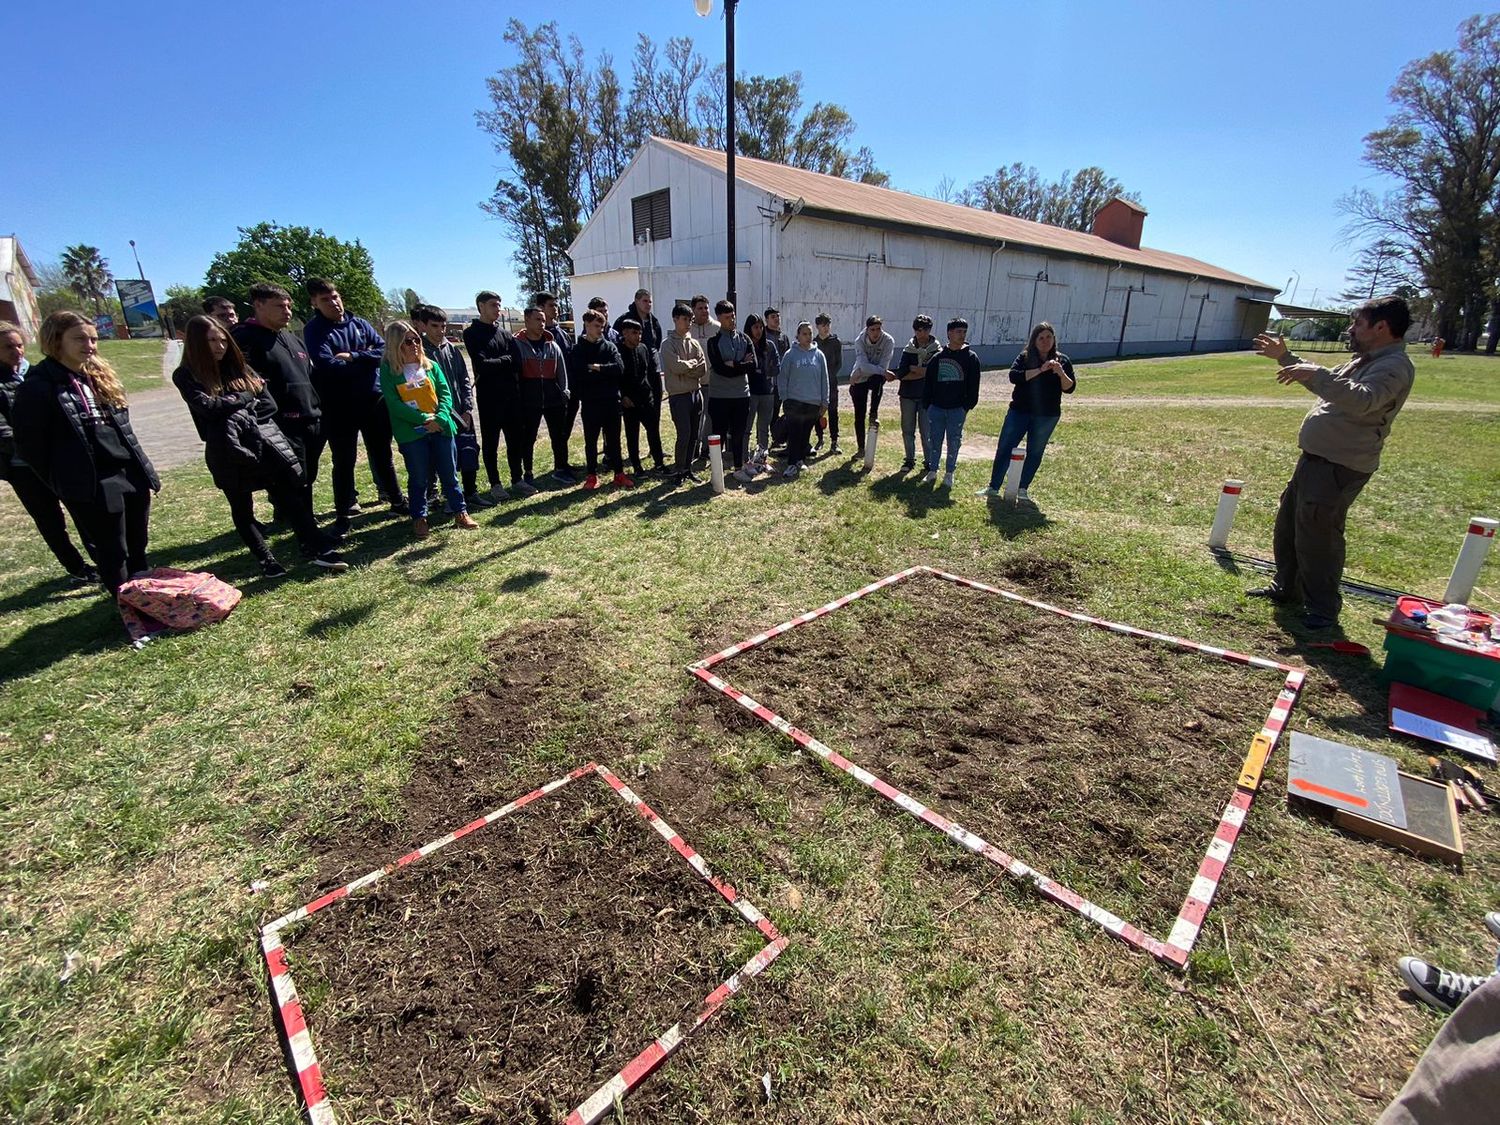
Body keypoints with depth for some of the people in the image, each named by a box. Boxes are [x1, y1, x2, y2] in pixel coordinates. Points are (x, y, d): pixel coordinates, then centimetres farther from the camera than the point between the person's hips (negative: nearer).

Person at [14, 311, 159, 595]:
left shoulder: (99, 375, 11)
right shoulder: (39, 385, -9)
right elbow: (29, 443, -7)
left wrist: (144, 470, 12)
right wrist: (63, 482, -3)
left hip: (130, 475, 6)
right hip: (92, 486, -6)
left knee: (137, 547, 16)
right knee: (113, 554, 5)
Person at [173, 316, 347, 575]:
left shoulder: (239, 368, 14)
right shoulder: (186, 376, 3)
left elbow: (269, 405, 7)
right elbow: (208, 407, -12)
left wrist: (239, 418, -6)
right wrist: (247, 399, -2)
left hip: (265, 442, 3)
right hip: (228, 452, -2)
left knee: (289, 496, -1)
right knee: (242, 507, 8)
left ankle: (317, 549, 1)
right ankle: (266, 561, 15)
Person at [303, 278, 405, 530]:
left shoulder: (359, 323, 8)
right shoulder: (313, 330, -4)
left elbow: (384, 349, -3)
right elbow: (327, 364, -18)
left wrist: (352, 356, -14)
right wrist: (366, 360, -9)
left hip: (374, 400, 3)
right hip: (339, 407, -3)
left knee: (382, 454, 14)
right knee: (343, 461, 4)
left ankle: (397, 501, 27)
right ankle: (344, 514, 15)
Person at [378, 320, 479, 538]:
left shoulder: (430, 365, 7)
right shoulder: (388, 370, -2)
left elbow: (445, 394, 1)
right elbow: (394, 405, -9)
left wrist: (440, 418, -15)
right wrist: (425, 419, -17)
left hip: (441, 428, 2)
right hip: (411, 434, -2)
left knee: (449, 473, 9)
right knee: (418, 478, 6)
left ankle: (460, 512, 19)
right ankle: (419, 518, 19)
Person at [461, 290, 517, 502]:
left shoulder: (505, 333, 13)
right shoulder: (473, 333, -2)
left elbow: (517, 363, 1)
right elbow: (482, 364, -15)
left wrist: (494, 364, -12)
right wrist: (505, 360, -5)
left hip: (510, 393, 5)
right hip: (488, 396, -5)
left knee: (515, 438, 9)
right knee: (490, 442, 3)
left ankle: (517, 479, 20)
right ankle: (495, 484, 11)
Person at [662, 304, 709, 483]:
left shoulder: (694, 343, 12)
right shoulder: (668, 344, -4)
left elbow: (703, 368, 2)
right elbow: (676, 366, -18)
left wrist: (685, 368, -9)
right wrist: (693, 363, -4)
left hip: (696, 392, 6)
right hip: (679, 395, -6)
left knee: (693, 435, 9)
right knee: (684, 434, -10)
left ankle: (687, 469, 19)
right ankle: (678, 471, 3)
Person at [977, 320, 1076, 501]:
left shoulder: (1062, 361, 4)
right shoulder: (1024, 357, 1)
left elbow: (1070, 388, -3)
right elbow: (1013, 376, -17)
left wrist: (1061, 373, -20)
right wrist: (1040, 370, -24)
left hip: (1047, 416, 1)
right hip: (1019, 411, -1)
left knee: (1035, 452, 8)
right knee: (1004, 448, -2)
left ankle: (1023, 489, 19)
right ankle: (993, 487, 8)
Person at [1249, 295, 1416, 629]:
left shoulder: (1394, 366, -15)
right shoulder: (1365, 361, 17)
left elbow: (1361, 401, -34)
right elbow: (1326, 384, 33)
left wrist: (1314, 373, -36)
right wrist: (1285, 358, 29)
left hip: (1339, 467, -11)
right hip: (1316, 458, 11)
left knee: (1317, 536, -6)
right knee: (1288, 525, 19)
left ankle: (1323, 609, 7)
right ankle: (1286, 587, 33)